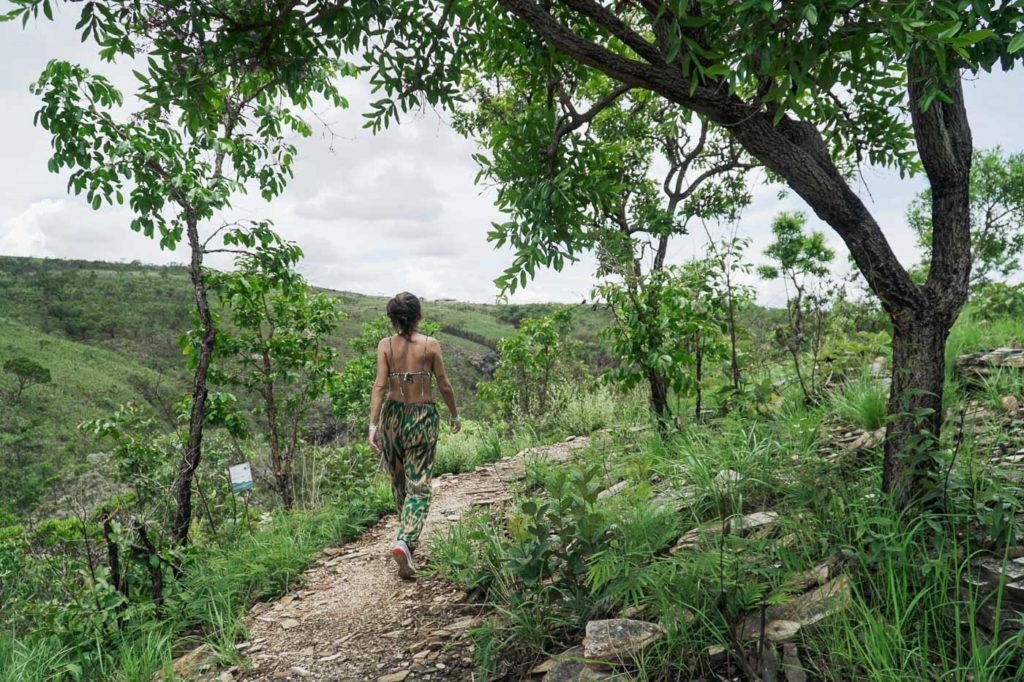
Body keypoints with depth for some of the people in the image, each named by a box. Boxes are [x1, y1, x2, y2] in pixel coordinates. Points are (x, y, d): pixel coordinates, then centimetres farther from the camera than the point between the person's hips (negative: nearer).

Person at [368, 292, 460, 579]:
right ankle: (404, 541, -20)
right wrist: (455, 416, 12)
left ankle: (407, 539, 37)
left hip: (393, 415, 3)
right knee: (418, 487, 1)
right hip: (423, 417, -2)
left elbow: (379, 385, -11)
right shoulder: (431, 345, -6)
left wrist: (373, 424, -12)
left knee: (398, 481, 20)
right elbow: (444, 386, -2)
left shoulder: (385, 345, -3)